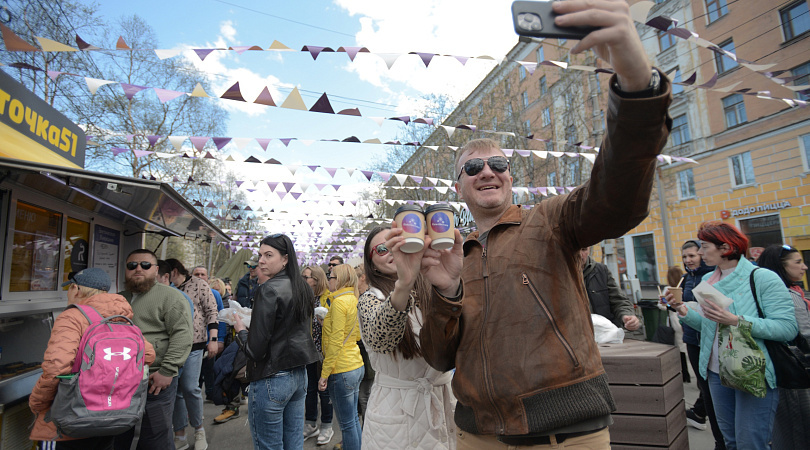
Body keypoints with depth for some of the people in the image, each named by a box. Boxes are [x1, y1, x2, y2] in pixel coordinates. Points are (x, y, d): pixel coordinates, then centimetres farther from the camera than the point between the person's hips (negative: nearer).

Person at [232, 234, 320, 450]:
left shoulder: (269, 290, -18)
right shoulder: (302, 288, 4)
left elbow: (256, 349, -18)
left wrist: (241, 331, 0)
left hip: (271, 379, -7)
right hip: (299, 375, 8)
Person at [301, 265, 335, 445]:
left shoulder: (327, 299, -12)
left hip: (322, 351, -6)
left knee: (323, 389, 7)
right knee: (309, 388, 16)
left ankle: (326, 427, 23)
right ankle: (310, 425, 31)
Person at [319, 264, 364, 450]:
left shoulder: (339, 301, -16)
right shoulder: (354, 300, 8)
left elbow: (336, 341, -19)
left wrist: (324, 373, -14)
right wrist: (328, 322, 16)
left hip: (342, 369, -9)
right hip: (356, 365, 9)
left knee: (347, 423, 3)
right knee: (353, 418, 19)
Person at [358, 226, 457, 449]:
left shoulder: (431, 292, 0)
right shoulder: (370, 300, -11)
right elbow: (378, 338, -34)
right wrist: (403, 285, -53)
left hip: (443, 403, 4)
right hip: (396, 412, -3)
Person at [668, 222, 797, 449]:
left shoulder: (763, 278, -12)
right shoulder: (707, 280, 6)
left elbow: (788, 327, -20)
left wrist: (737, 320, -29)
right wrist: (683, 309, -6)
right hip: (717, 373, 6)